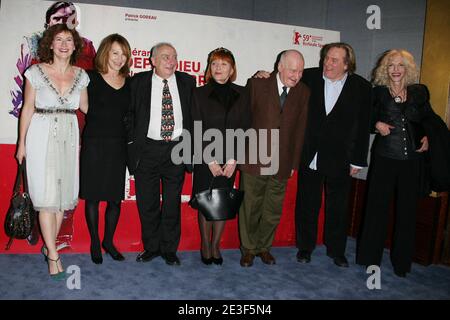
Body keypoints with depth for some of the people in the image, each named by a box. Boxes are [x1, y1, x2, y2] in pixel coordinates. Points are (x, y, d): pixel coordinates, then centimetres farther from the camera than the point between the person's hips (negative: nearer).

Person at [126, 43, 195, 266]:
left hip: (177, 149, 1)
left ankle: (169, 249, 23)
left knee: (172, 202, 8)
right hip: (147, 149, 0)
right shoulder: (138, 82, 3)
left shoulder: (187, 82, 7)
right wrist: (132, 140, -1)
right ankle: (151, 247, 26)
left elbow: (194, 113, 10)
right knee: (147, 202, 8)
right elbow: (129, 113, 6)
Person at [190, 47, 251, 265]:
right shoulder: (200, 94, 0)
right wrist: (210, 160, -10)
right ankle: (205, 245, 21)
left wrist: (233, 159, -7)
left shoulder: (241, 94, 5)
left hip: (230, 161, 2)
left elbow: (244, 129, 2)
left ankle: (216, 245, 22)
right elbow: (197, 131, -4)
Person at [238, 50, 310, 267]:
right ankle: (248, 249, 27)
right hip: (254, 160, -2)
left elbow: (300, 129, 6)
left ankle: (263, 247, 32)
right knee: (250, 208, 10)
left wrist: (294, 163, 4)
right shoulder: (257, 84, -5)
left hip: (281, 164, 3)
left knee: (273, 212, 12)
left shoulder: (303, 92, 4)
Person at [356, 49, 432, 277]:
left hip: (412, 159, 2)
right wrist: (376, 125, -12)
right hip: (384, 158, -2)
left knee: (407, 209, 8)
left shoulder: (420, 92, 7)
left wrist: (427, 138, 0)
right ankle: (370, 256, 18)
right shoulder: (378, 92, 2)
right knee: (378, 206, 3)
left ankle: (401, 260, 23)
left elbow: (429, 120, 17)